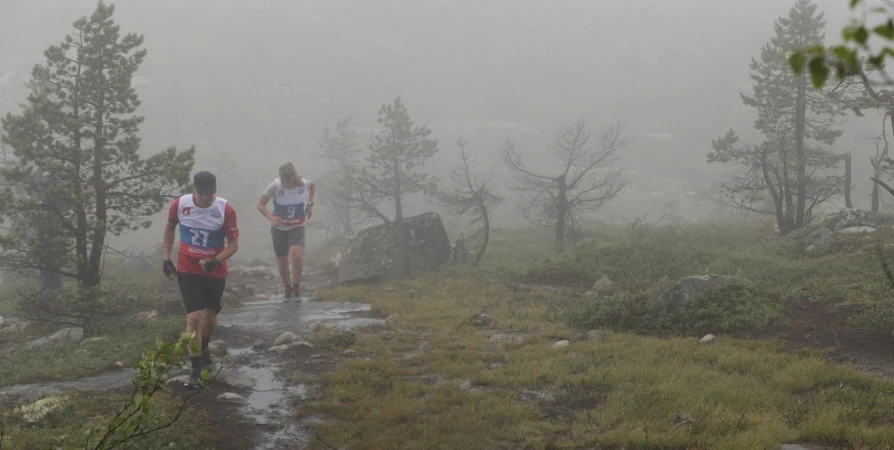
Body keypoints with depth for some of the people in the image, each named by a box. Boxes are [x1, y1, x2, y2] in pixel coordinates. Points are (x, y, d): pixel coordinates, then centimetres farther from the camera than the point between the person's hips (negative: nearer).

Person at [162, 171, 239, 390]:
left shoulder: (225, 210, -19)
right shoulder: (179, 205, -14)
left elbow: (233, 244, -11)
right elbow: (169, 228, 7)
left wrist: (215, 261, -28)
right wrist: (166, 259, 5)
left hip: (215, 272, 1)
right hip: (187, 271, -1)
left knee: (210, 316, 15)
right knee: (194, 317, -10)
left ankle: (204, 350, 47)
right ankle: (196, 370, 0)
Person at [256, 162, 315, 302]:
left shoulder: (303, 183, -15)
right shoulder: (275, 185, -19)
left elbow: (313, 185, 11)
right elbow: (260, 204, -15)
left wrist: (310, 204, 0)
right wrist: (270, 217, -32)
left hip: (297, 228, 0)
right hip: (279, 228, 1)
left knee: (296, 255, -26)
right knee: (282, 262, 9)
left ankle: (296, 289, -10)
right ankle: (288, 291, 33)